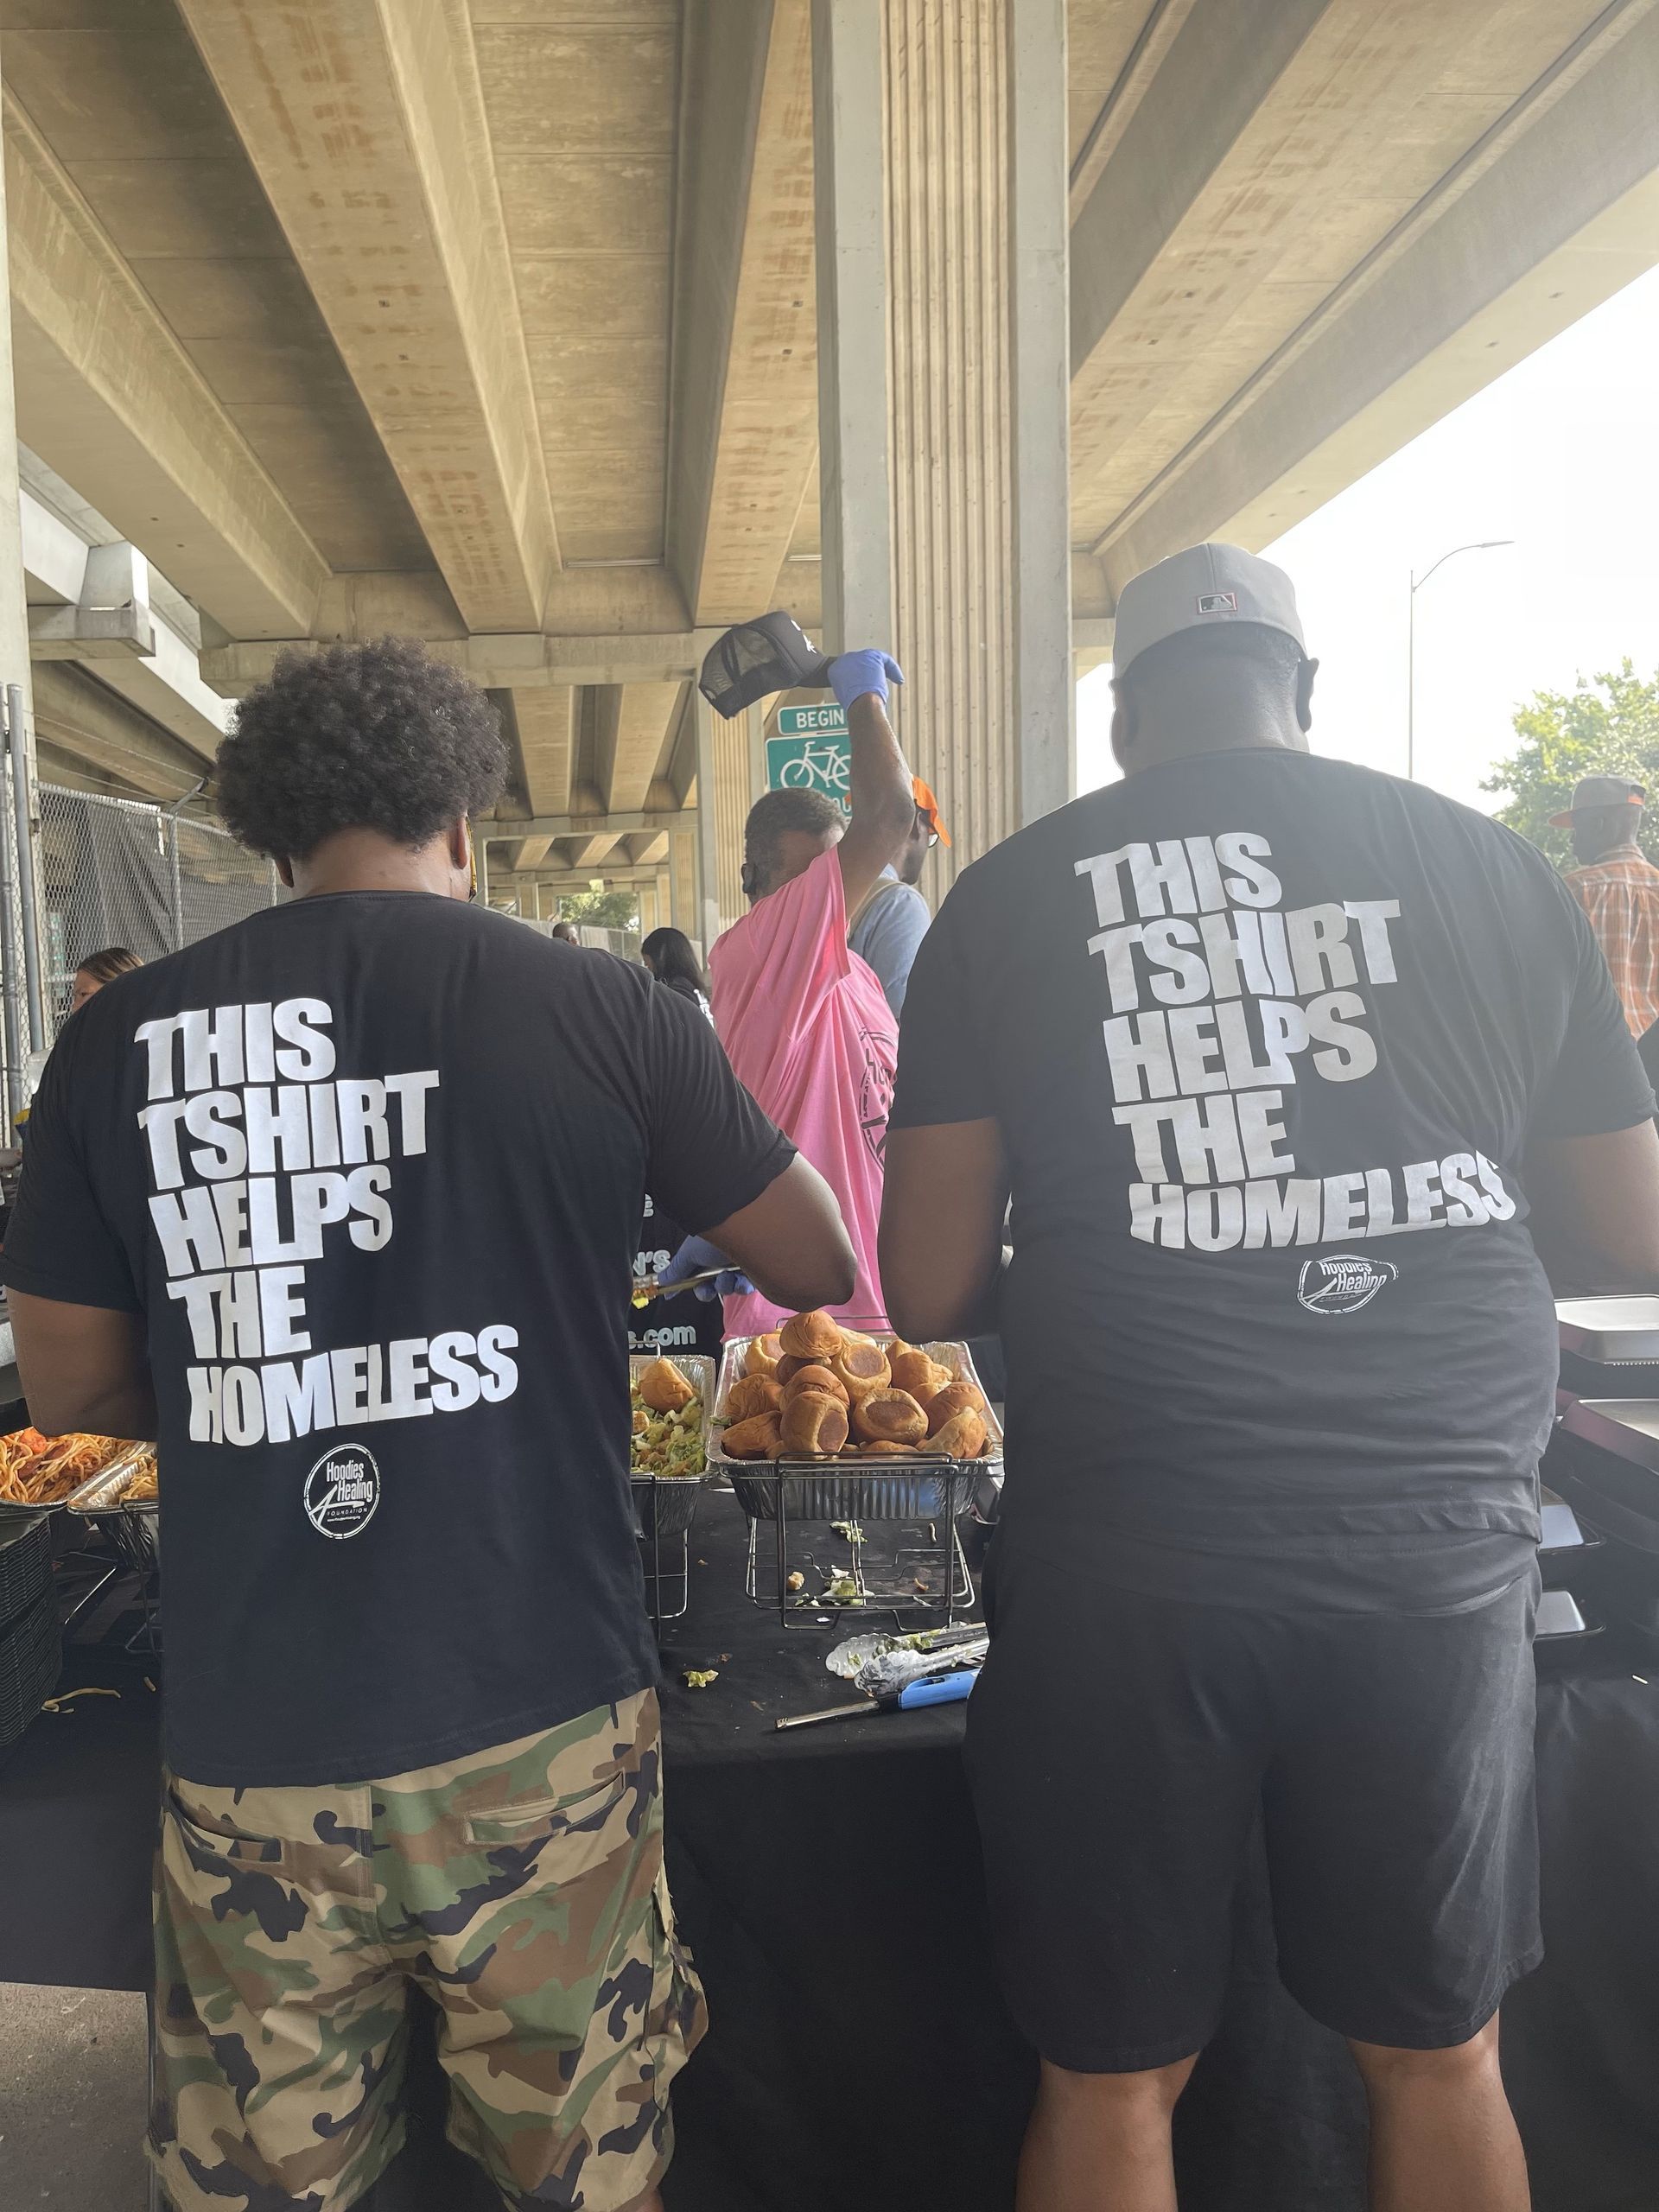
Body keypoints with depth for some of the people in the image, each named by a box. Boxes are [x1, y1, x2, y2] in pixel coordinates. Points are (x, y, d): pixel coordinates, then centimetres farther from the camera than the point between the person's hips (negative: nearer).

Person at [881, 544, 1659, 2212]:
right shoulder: (1496, 870, 4)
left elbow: (930, 1291, -1)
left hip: (1124, 1560, -1)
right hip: (1438, 1545, 2)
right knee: (1437, 2058, 24)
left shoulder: (1001, 903, -1)